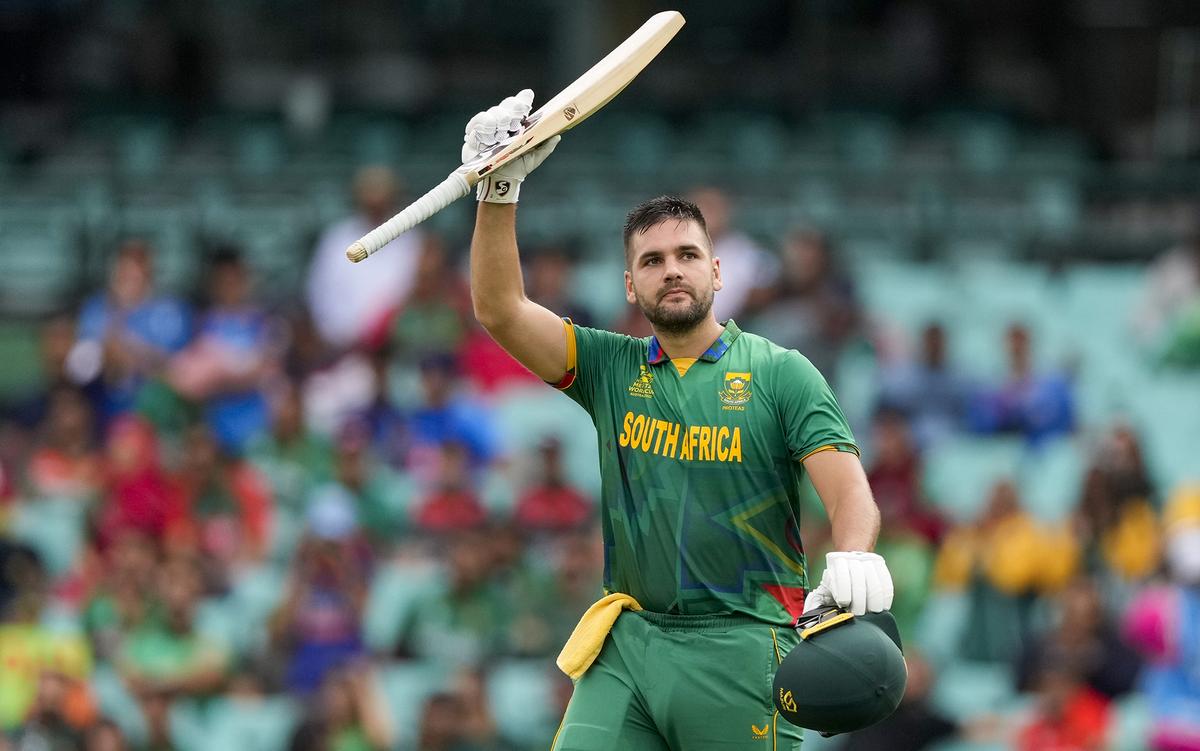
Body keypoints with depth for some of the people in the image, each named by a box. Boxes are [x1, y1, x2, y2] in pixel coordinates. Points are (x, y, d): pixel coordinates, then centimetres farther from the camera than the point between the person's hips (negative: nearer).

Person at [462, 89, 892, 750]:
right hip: (628, 641, 3)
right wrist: (499, 188, -8)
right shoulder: (613, 368, 12)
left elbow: (848, 489, -9)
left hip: (740, 650, -2)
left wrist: (853, 554, -31)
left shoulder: (781, 373, 3)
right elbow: (500, 310, 2)